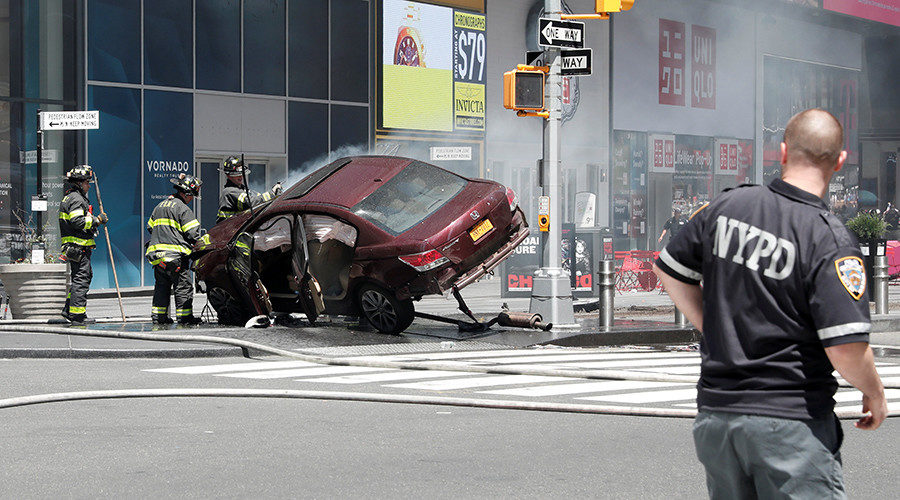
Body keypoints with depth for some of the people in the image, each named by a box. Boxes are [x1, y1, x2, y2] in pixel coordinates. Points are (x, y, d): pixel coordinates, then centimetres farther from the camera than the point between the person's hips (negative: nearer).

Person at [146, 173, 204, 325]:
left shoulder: (159, 206, 17)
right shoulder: (183, 209, -8)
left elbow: (150, 227, 24)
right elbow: (193, 233, -13)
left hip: (156, 254, 8)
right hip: (176, 255, -8)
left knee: (161, 285, 14)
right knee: (183, 285, -2)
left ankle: (158, 315, 12)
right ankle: (184, 316, -3)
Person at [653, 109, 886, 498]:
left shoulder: (728, 206, 1)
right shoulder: (830, 239, -15)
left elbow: (668, 269, 14)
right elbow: (847, 350, -19)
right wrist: (875, 394, 1)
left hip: (715, 410, 6)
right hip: (792, 420, -6)